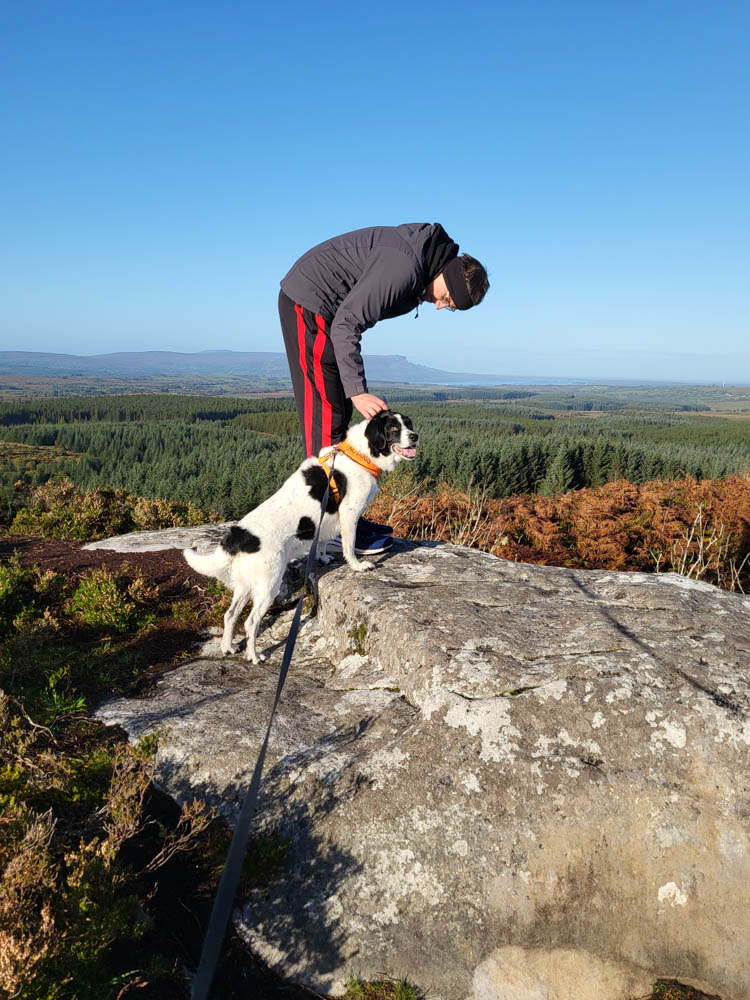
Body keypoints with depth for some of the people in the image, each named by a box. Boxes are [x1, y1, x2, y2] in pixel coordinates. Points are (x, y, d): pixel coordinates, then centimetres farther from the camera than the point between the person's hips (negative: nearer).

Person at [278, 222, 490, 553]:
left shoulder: (419, 271, 6)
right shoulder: (404, 269, -25)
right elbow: (346, 322, -29)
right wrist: (357, 390, -34)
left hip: (323, 308, 10)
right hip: (308, 302, -10)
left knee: (341, 413, 8)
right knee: (326, 413, -12)